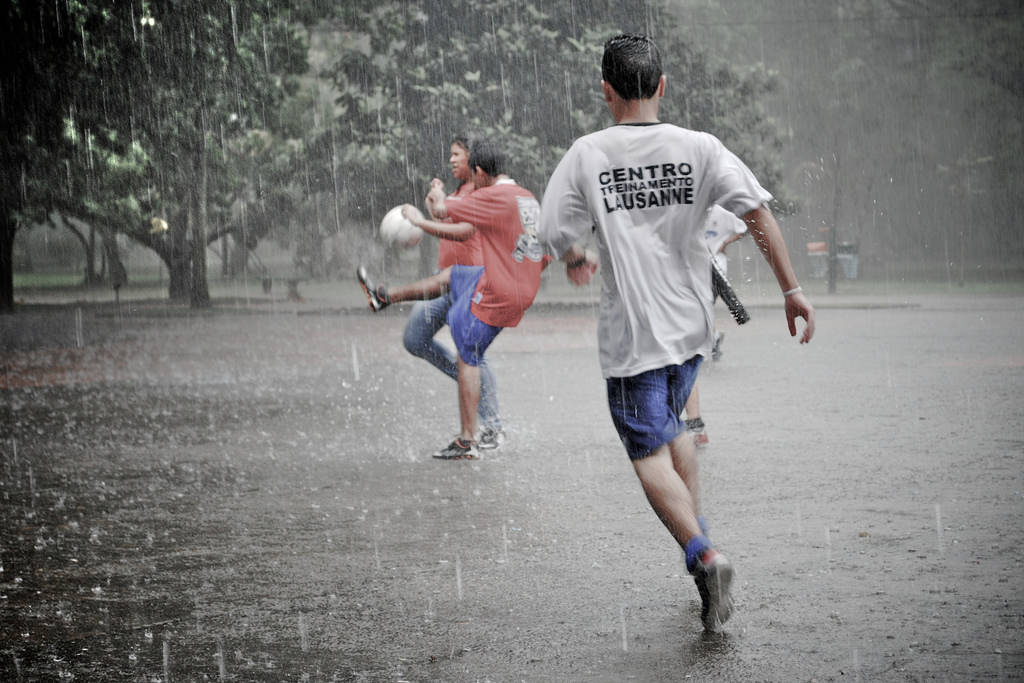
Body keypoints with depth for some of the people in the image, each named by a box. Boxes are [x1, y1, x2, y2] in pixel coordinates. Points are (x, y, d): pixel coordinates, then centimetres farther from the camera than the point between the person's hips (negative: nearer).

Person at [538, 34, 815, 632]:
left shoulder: (586, 155, -8)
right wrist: (792, 290, -4)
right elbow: (759, 214, -9)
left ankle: (705, 556, -20)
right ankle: (698, 534, 28)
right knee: (673, 425, 27)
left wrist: (578, 260, 20)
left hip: (631, 332, -4)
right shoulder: (700, 149, -3)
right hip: (692, 324, 4)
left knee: (651, 455, -1)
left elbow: (554, 235, -3)